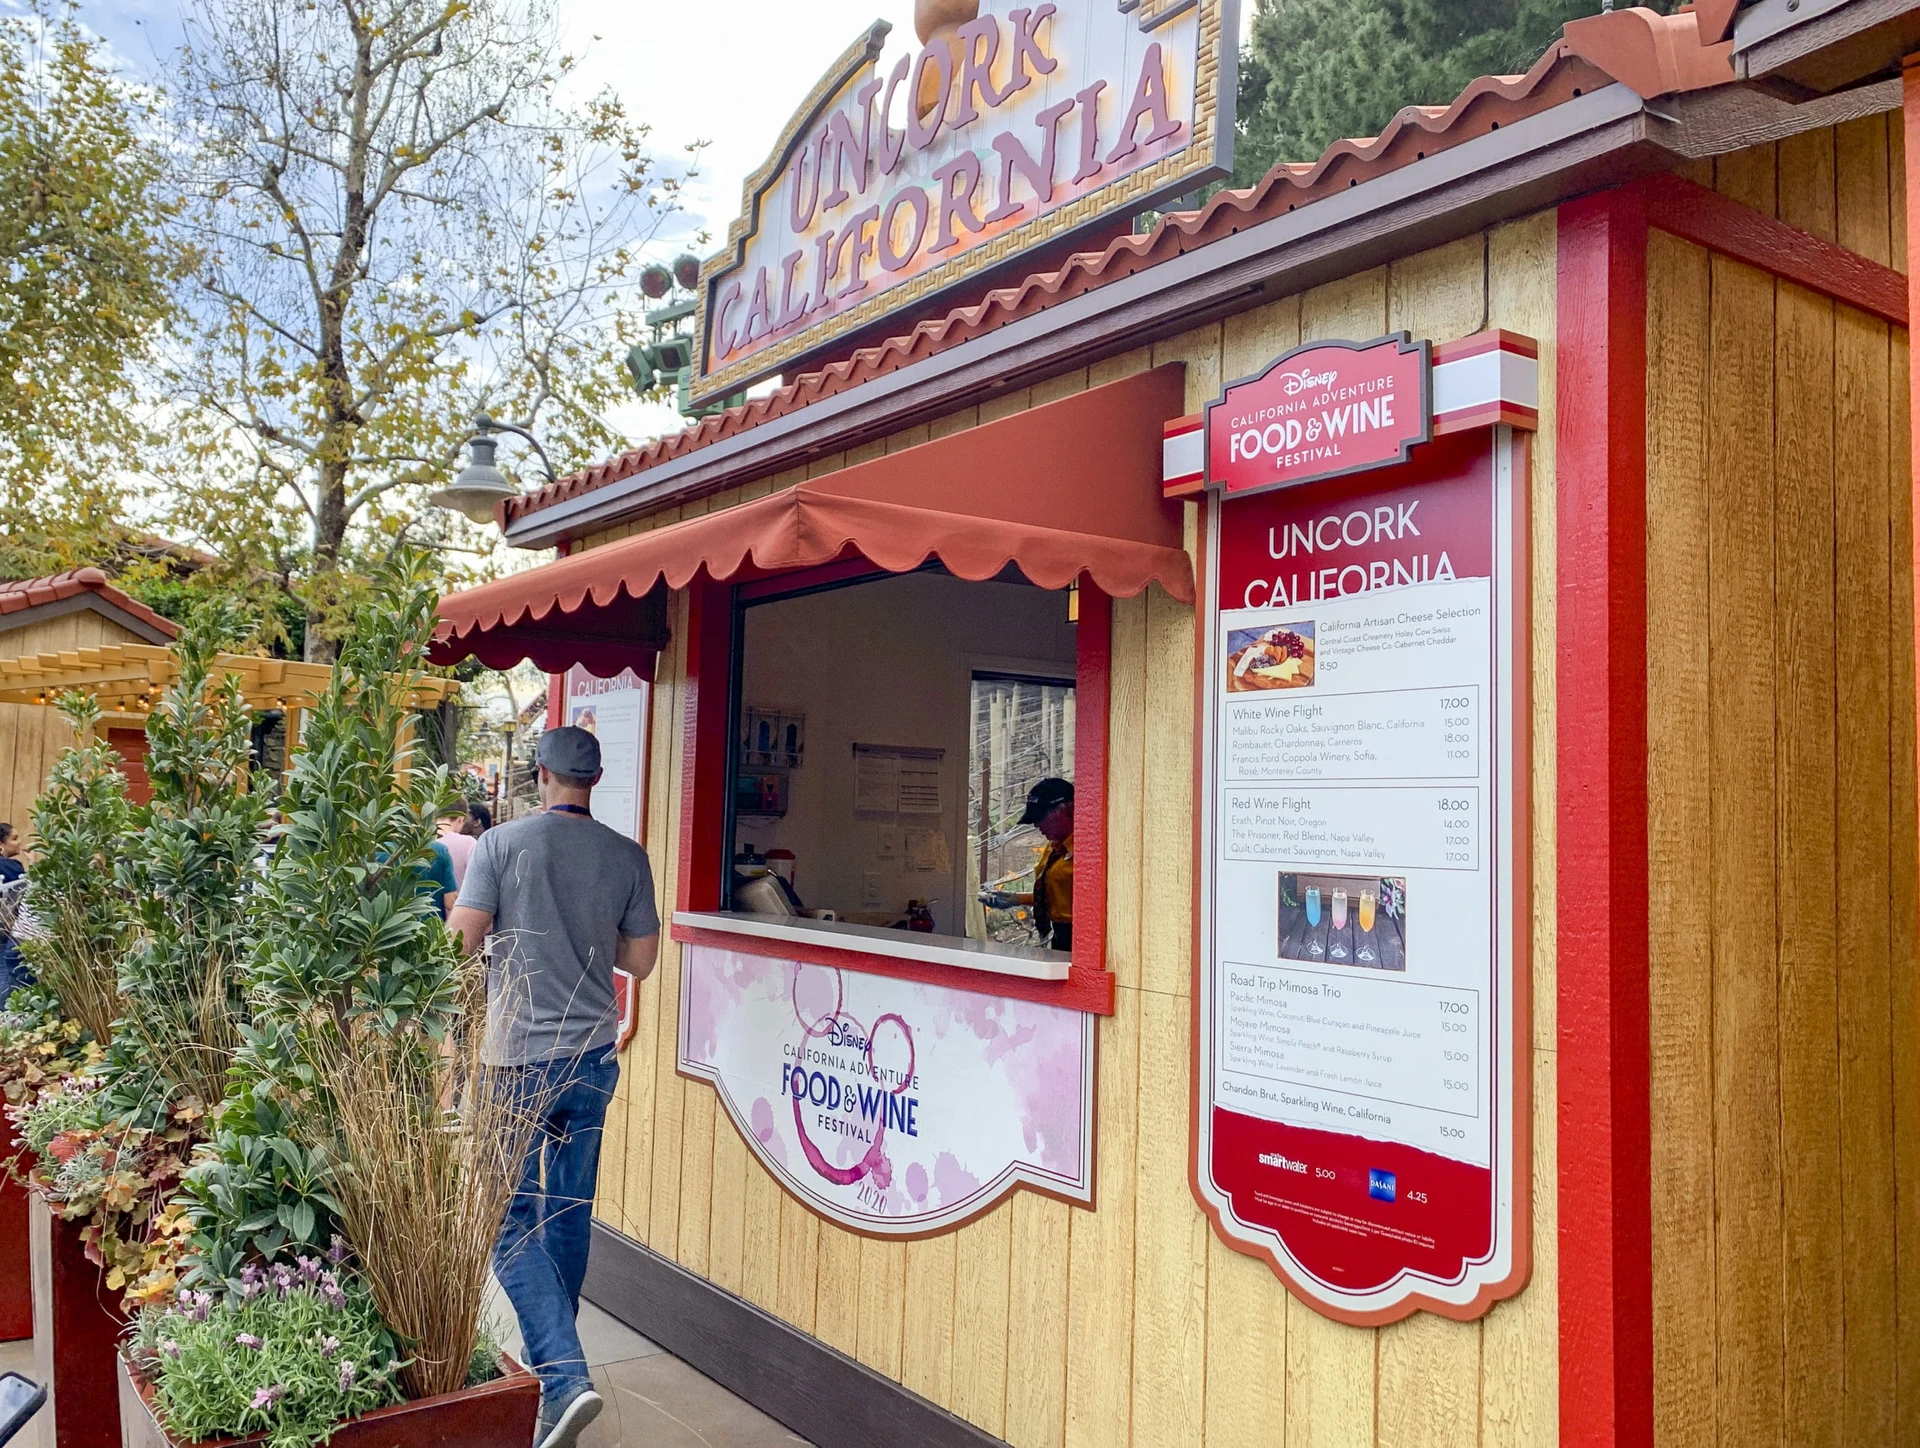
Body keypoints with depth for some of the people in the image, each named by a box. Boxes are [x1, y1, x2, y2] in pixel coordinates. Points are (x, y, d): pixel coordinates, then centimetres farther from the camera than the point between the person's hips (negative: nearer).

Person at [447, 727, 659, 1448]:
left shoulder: (502, 844, -9)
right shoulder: (627, 856, 0)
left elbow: (460, 940, -10)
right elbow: (641, 960, 5)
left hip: (519, 1056, -4)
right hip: (593, 1056, 4)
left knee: (509, 1220, 2)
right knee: (568, 1216, 16)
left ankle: (565, 1376, -10)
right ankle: (550, 1361, 30)